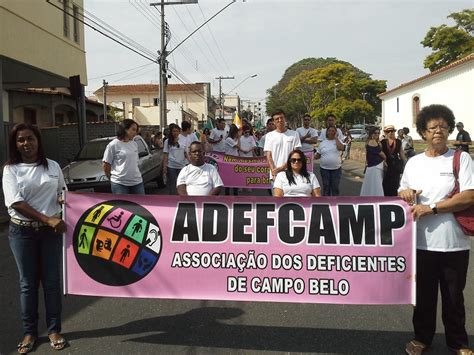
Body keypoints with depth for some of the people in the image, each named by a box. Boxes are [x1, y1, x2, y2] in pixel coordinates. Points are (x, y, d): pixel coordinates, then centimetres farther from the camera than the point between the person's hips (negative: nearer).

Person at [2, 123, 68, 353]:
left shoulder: (53, 166, 5)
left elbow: (62, 193, 16)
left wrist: (65, 199, -9)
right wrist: (47, 219, -20)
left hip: (51, 230, 1)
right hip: (22, 231, -1)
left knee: (52, 281, 7)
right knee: (28, 283, 9)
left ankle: (54, 330, 20)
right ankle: (29, 332, 23)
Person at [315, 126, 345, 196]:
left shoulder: (337, 141, 2)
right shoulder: (322, 143, 5)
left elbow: (341, 148, -20)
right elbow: (318, 155, 10)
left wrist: (335, 138, -11)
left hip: (336, 169, -1)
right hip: (324, 169, 1)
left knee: (335, 187, 5)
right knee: (326, 187, 8)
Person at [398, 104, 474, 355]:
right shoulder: (413, 163, 8)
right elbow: (403, 194, 18)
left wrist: (431, 208, -17)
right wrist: (404, 193, -6)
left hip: (454, 243, -2)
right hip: (421, 242, 3)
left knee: (453, 296, 12)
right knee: (424, 294, 14)